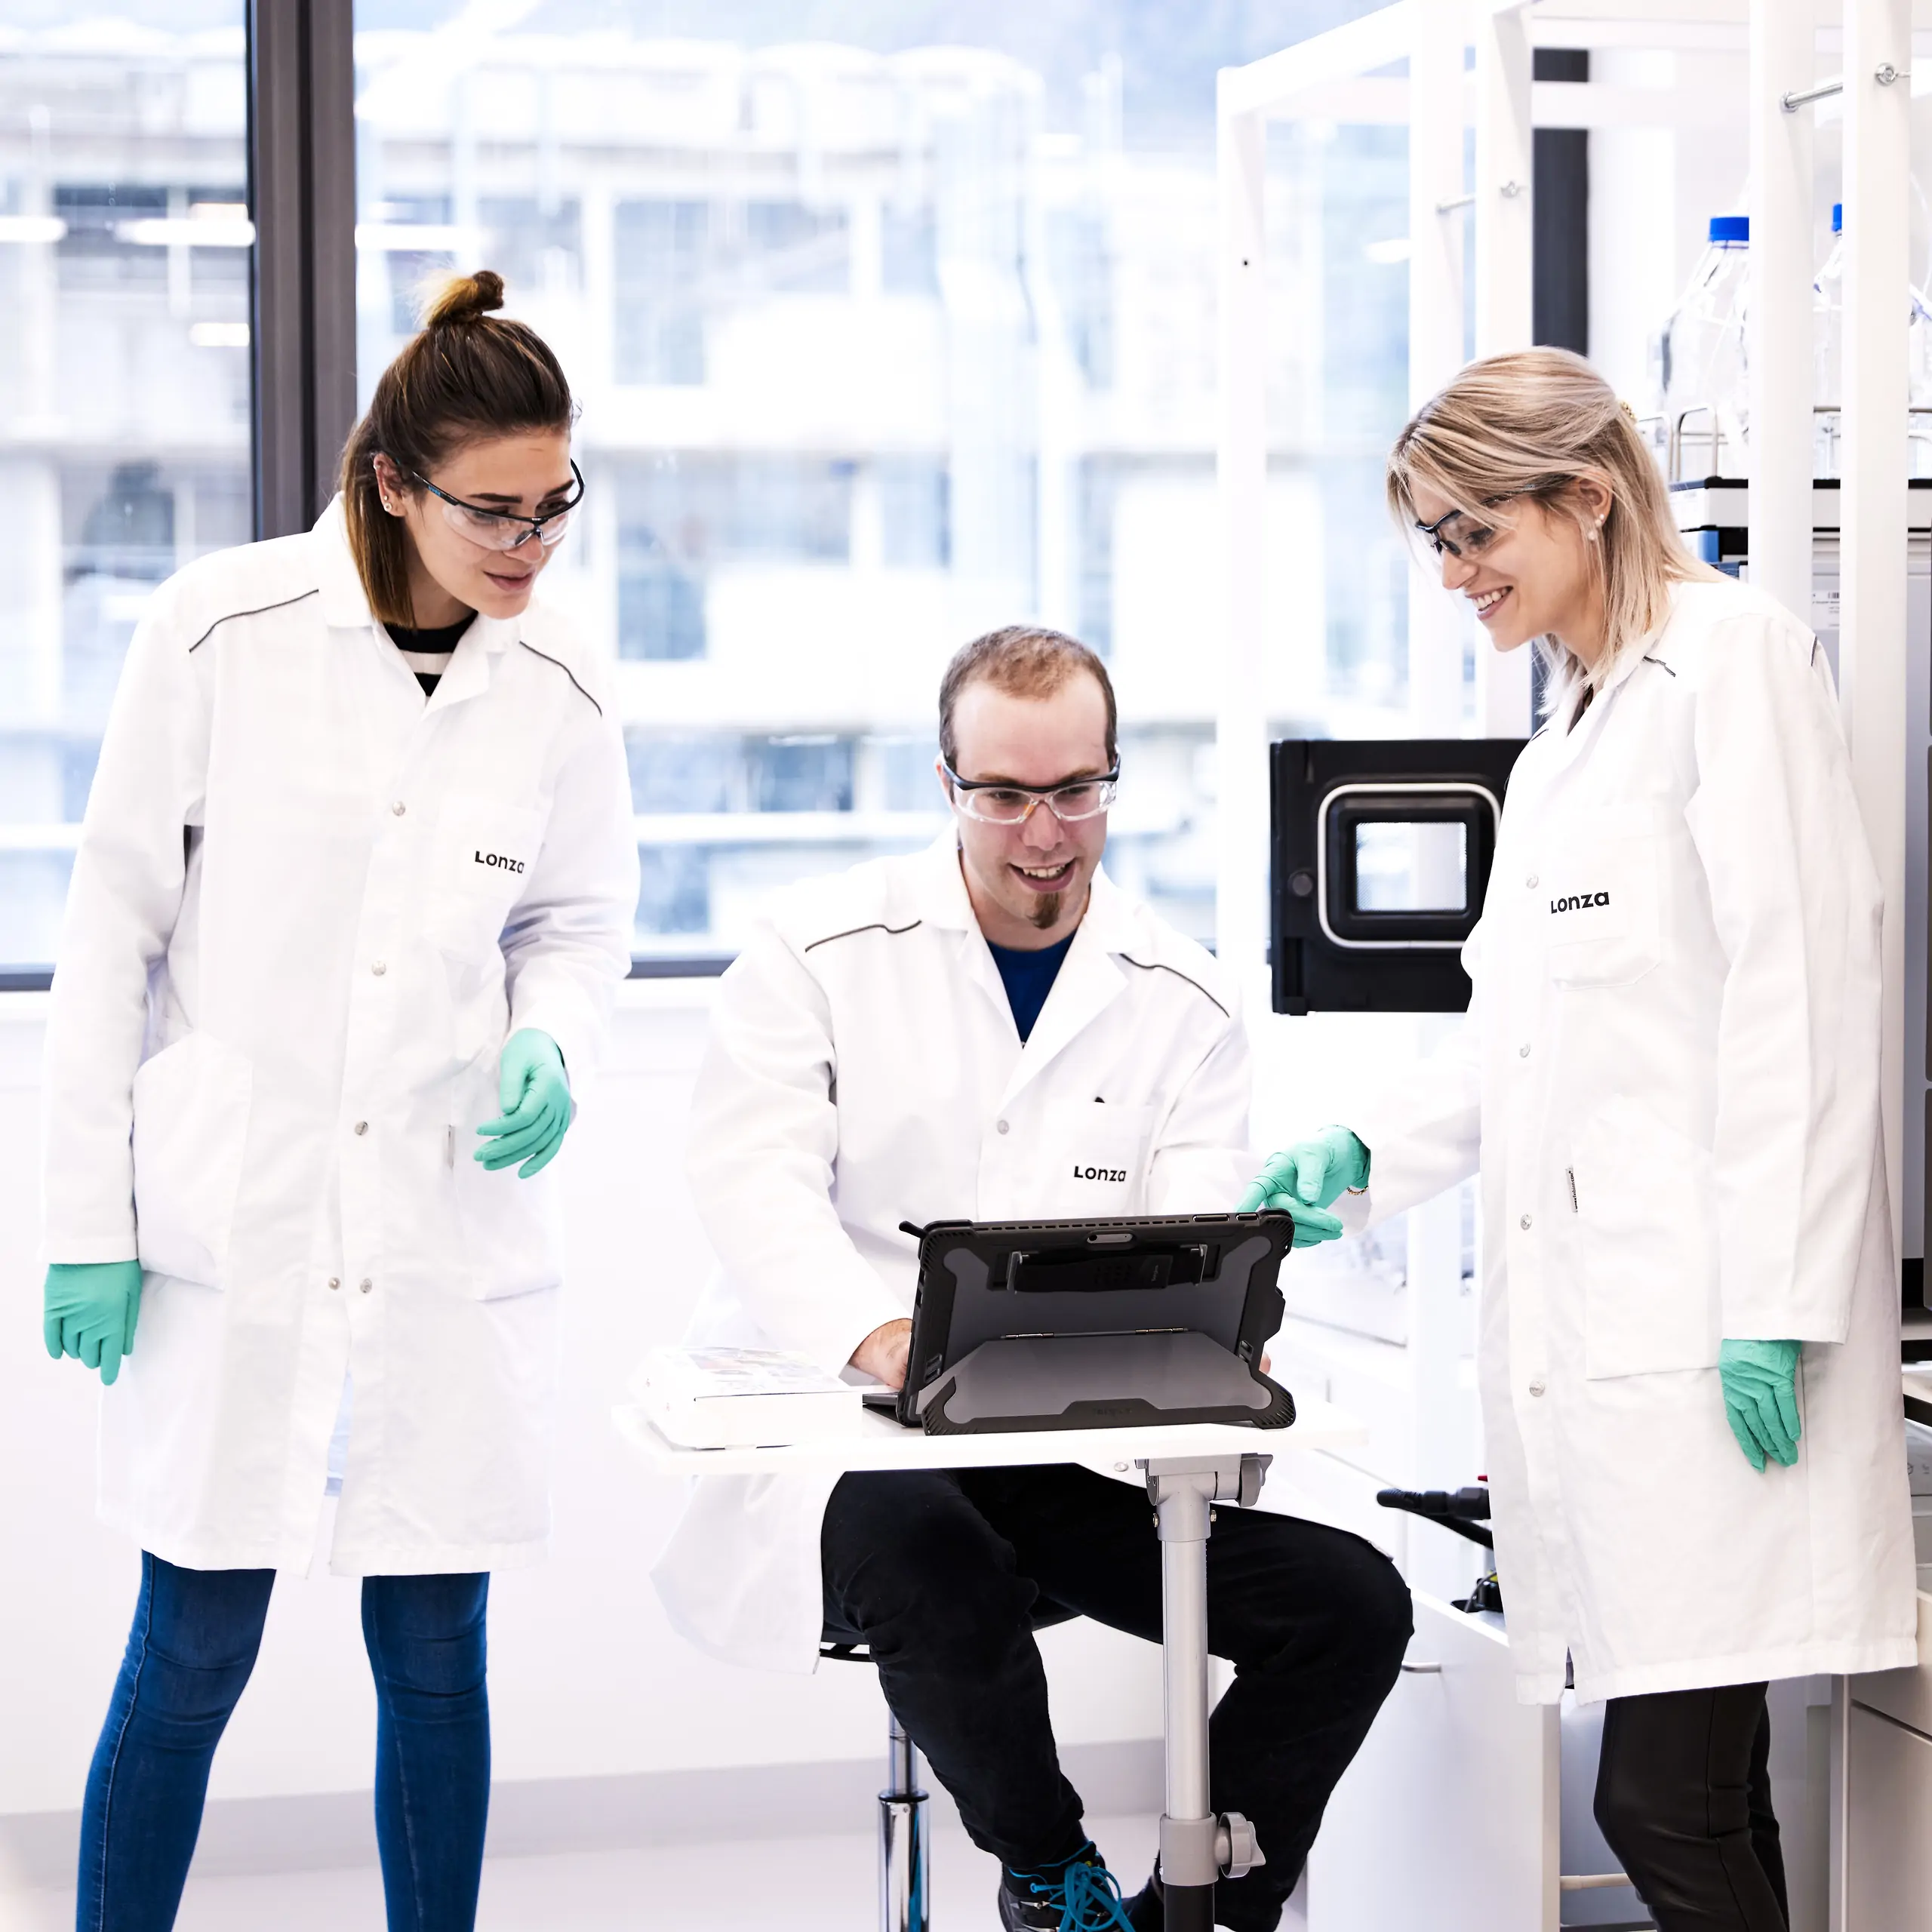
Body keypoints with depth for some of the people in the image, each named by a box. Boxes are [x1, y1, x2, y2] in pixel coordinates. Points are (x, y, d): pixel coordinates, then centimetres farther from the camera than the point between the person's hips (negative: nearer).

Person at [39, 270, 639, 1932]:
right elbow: (114, 924, -2)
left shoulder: (559, 691, 2)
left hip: (455, 1228, 3)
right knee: (193, 1654, 1)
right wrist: (91, 1220, -4)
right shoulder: (225, 631, -6)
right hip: (232, 1226, -2)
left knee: (436, 1652, 8)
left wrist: (552, 1047, -7)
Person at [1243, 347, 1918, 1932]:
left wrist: (1775, 1305, -18)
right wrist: (1365, 1153, 12)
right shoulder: (1571, 724, 23)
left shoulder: (1734, 656, -4)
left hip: (1707, 1327, -9)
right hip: (1587, 1320, 9)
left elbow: (1799, 985, -13)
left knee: (1668, 1805, -11)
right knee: (1695, 1803, 9)